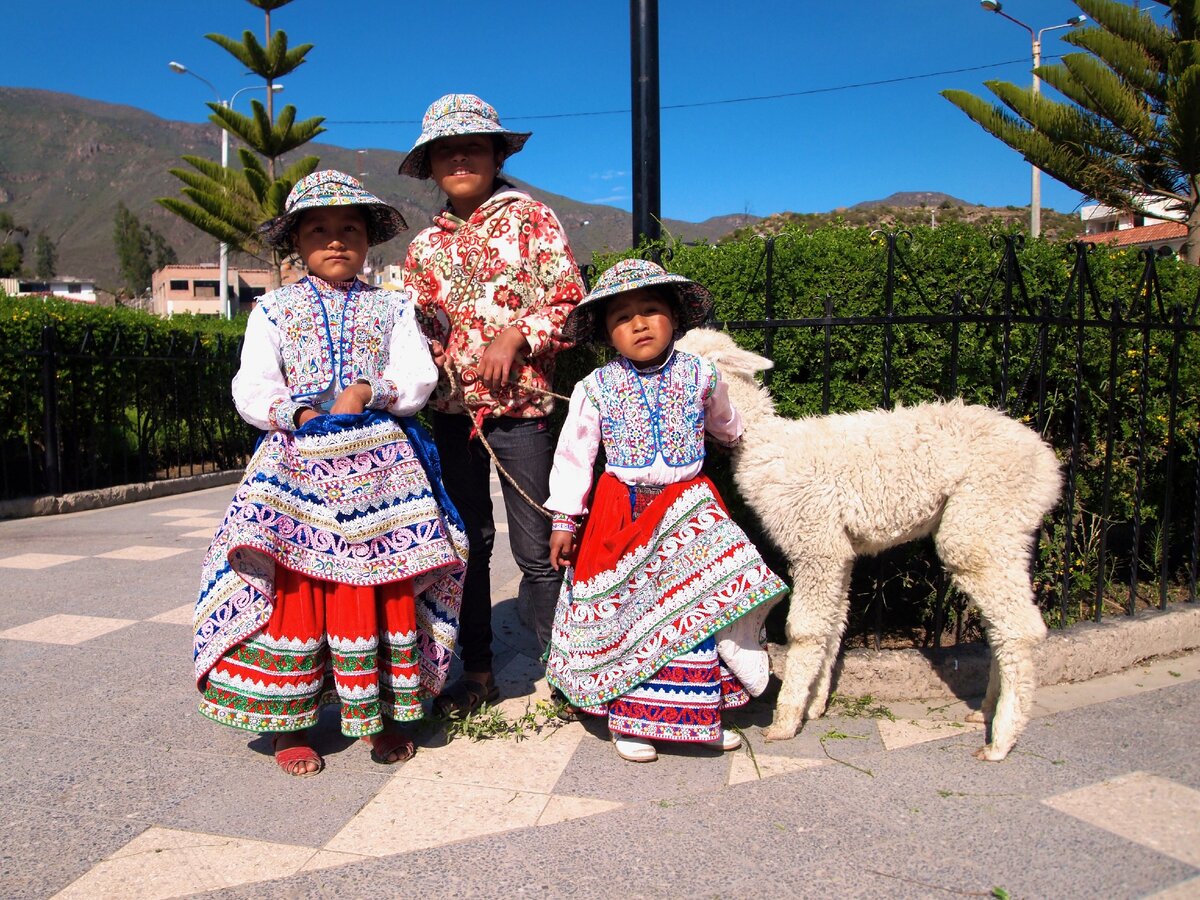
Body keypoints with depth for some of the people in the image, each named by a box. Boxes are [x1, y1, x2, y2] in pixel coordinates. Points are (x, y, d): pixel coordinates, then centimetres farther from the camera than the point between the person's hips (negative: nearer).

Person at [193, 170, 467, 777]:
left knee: (381, 587, 0)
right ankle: (288, 723, 9)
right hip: (298, 463, 0)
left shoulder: (391, 308, 13)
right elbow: (251, 391, 2)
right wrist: (298, 414, -13)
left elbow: (419, 377, 0)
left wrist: (371, 391, -15)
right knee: (294, 587, -5)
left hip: (379, 465, 1)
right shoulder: (275, 310, 11)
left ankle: (379, 716, 14)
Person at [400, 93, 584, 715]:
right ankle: (477, 670, 22)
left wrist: (517, 337, -15)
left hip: (520, 402, -4)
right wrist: (431, 365, -2)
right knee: (466, 540, 10)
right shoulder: (425, 245, 13)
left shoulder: (531, 217, 2)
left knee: (536, 546, -1)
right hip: (452, 407, 4)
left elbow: (569, 298, -4)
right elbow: (415, 329, 17)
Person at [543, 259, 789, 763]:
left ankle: (700, 715, 21)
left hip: (689, 510, 2)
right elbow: (573, 455, -1)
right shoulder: (596, 388, -5)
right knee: (625, 613, 4)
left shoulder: (700, 376, -1)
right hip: (622, 513, -1)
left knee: (702, 610, 3)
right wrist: (564, 520, -2)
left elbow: (725, 425, 21)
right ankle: (630, 721, 19)